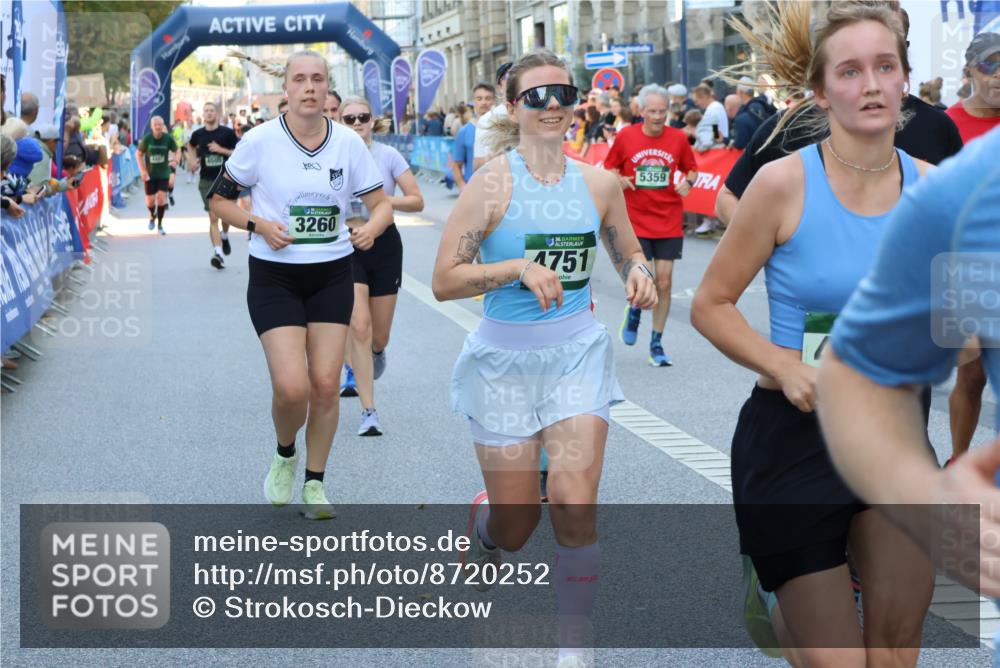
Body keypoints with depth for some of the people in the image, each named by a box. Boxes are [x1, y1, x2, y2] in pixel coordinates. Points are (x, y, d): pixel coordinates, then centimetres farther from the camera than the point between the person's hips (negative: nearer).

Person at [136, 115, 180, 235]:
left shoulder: (168, 138, -11)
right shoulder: (147, 138, -11)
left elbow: (177, 150, 4)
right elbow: (138, 154, -1)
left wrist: (175, 159, -18)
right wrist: (142, 170, -9)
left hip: (164, 173, 0)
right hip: (150, 173, 0)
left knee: (161, 197, -11)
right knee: (150, 201, 2)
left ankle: (160, 224, 6)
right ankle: (152, 216, 37)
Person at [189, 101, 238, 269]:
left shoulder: (227, 133, -4)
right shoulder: (198, 134, 5)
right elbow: (191, 147, 27)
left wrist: (221, 149, -14)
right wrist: (192, 160, 10)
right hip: (206, 181, 1)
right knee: (213, 217, -7)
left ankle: (225, 236, 41)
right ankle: (218, 253, -14)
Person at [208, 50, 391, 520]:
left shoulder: (349, 143, -3)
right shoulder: (261, 141, -9)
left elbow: (381, 203, 6)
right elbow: (219, 200, 1)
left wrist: (370, 228, -16)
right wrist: (258, 225, -17)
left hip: (332, 275, 2)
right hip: (274, 277, -2)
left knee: (325, 385, 1)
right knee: (291, 388, -13)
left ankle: (314, 482, 21)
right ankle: (284, 456, 20)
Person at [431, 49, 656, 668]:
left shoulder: (599, 182, 1)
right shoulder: (493, 182, -10)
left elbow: (628, 252, 18)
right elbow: (444, 281, -11)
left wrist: (640, 274, -5)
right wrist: (519, 269, -24)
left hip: (578, 354, 2)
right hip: (505, 361, -2)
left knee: (575, 505, -14)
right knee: (515, 526, 6)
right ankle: (482, 525, 45)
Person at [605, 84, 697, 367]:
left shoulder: (678, 138, 0)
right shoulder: (625, 136, -4)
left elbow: (692, 168, 14)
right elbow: (609, 169, 8)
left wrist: (688, 182, -7)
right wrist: (620, 181, -13)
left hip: (669, 224, 2)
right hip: (636, 221, -2)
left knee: (664, 283, 2)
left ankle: (656, 345, 15)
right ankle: (634, 310, 25)